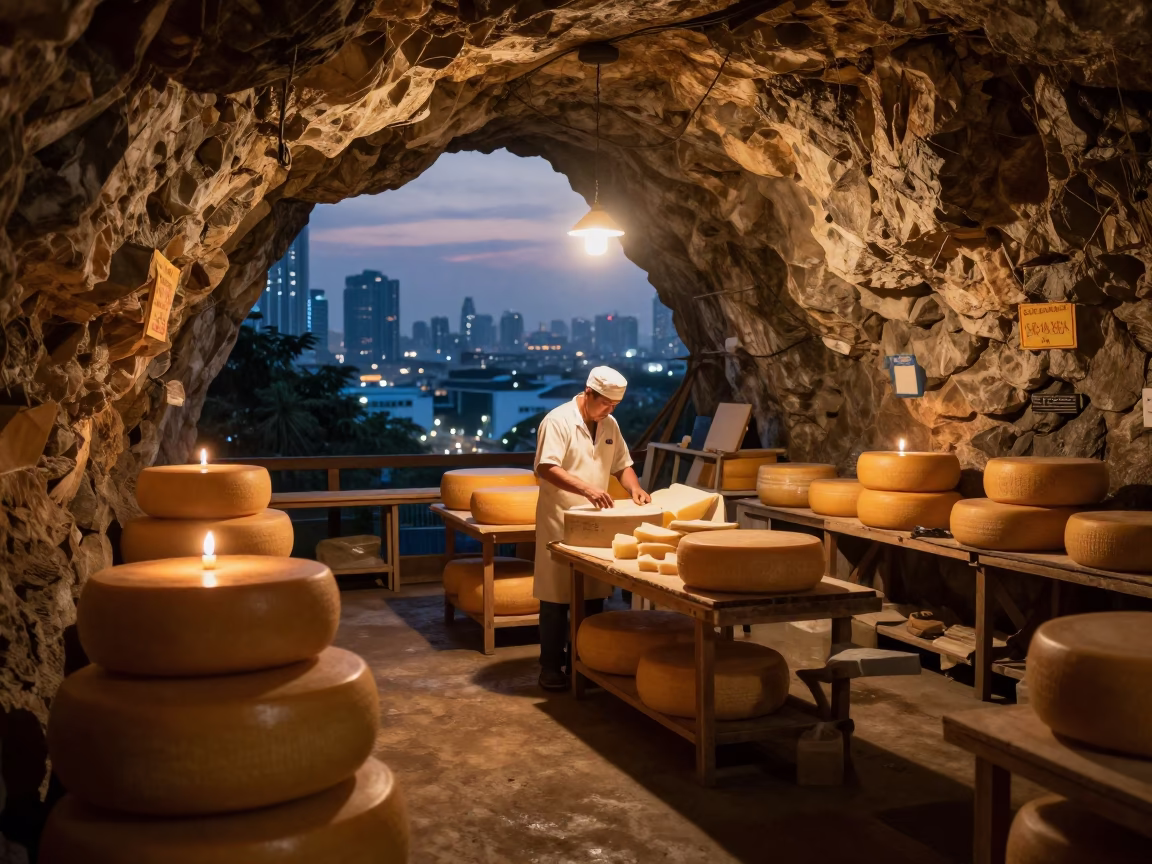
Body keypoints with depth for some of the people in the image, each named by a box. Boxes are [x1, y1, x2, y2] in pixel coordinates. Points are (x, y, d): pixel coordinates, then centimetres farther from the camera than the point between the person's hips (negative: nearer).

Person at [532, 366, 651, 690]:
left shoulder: (610, 425, 9)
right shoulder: (558, 420, -14)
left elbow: (622, 464, 17)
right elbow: (546, 468, -23)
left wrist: (634, 488, -4)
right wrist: (587, 489, -33)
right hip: (560, 522, -6)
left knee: (594, 595, 9)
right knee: (556, 597, 0)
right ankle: (550, 667, 9)